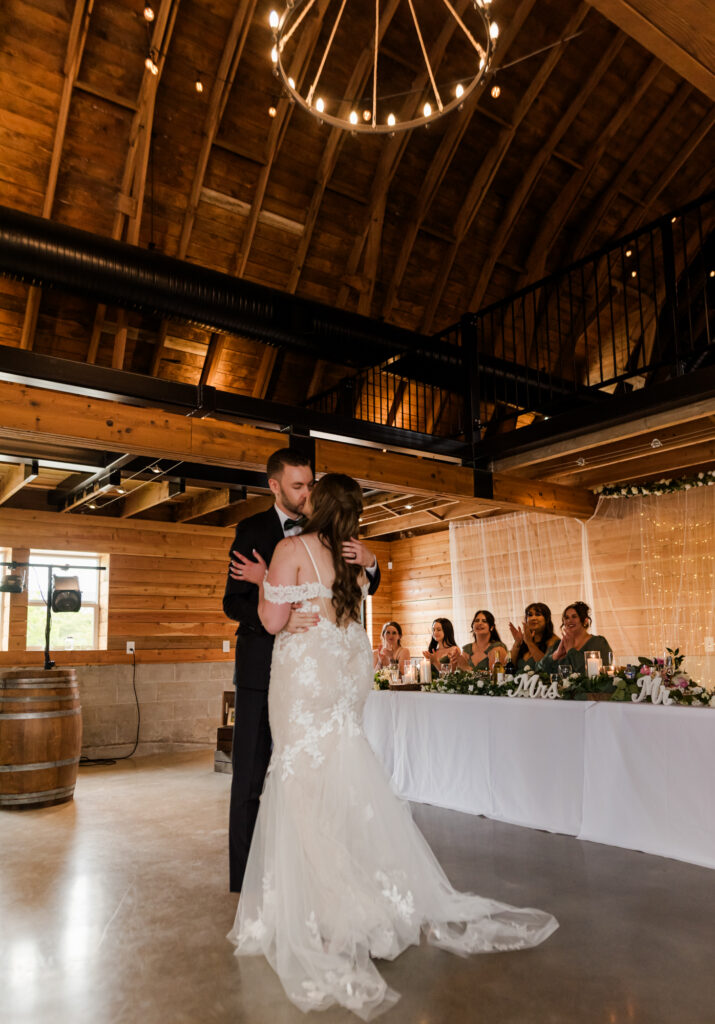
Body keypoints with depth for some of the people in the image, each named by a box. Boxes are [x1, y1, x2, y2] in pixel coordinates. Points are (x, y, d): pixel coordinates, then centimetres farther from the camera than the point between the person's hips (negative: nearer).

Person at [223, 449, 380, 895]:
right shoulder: (252, 530, -2)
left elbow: (366, 588, 9)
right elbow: (233, 602, -8)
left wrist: (368, 561, -14)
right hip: (262, 666, -3)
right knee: (251, 773, 6)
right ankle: (246, 876, 20)